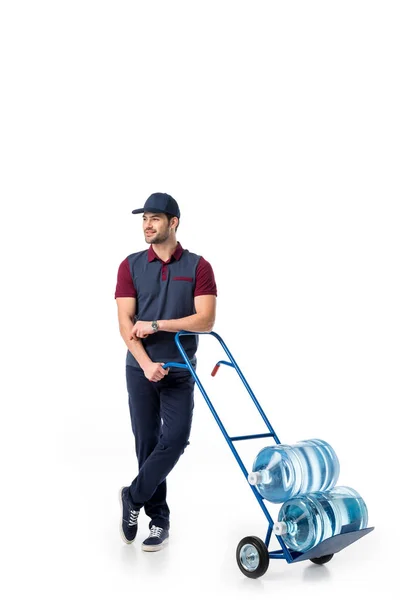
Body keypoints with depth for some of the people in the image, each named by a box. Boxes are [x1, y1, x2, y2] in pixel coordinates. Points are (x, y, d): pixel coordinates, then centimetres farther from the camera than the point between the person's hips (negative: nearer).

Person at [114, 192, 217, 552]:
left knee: (175, 439, -10)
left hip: (179, 370, -1)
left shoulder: (198, 267, -3)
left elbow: (206, 320, -12)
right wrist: (146, 363, -19)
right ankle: (158, 519, 16)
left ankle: (133, 497, 11)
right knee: (147, 442, 4)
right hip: (141, 369, 1)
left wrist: (156, 324, -17)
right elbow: (126, 322, -6)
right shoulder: (131, 266, 1)